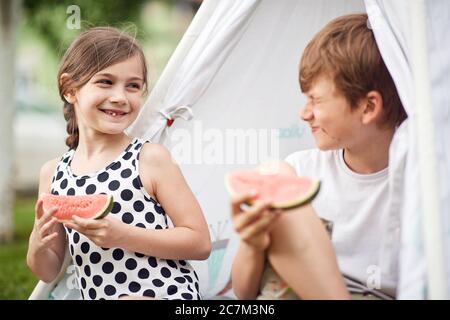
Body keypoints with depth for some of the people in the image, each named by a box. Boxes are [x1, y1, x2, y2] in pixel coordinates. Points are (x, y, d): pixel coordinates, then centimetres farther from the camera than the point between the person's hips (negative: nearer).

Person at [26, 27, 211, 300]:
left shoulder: (151, 158, -8)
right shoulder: (53, 173, 5)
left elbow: (200, 243, -9)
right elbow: (49, 272, 13)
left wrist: (123, 235, -18)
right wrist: (38, 246, -9)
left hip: (166, 295, -5)